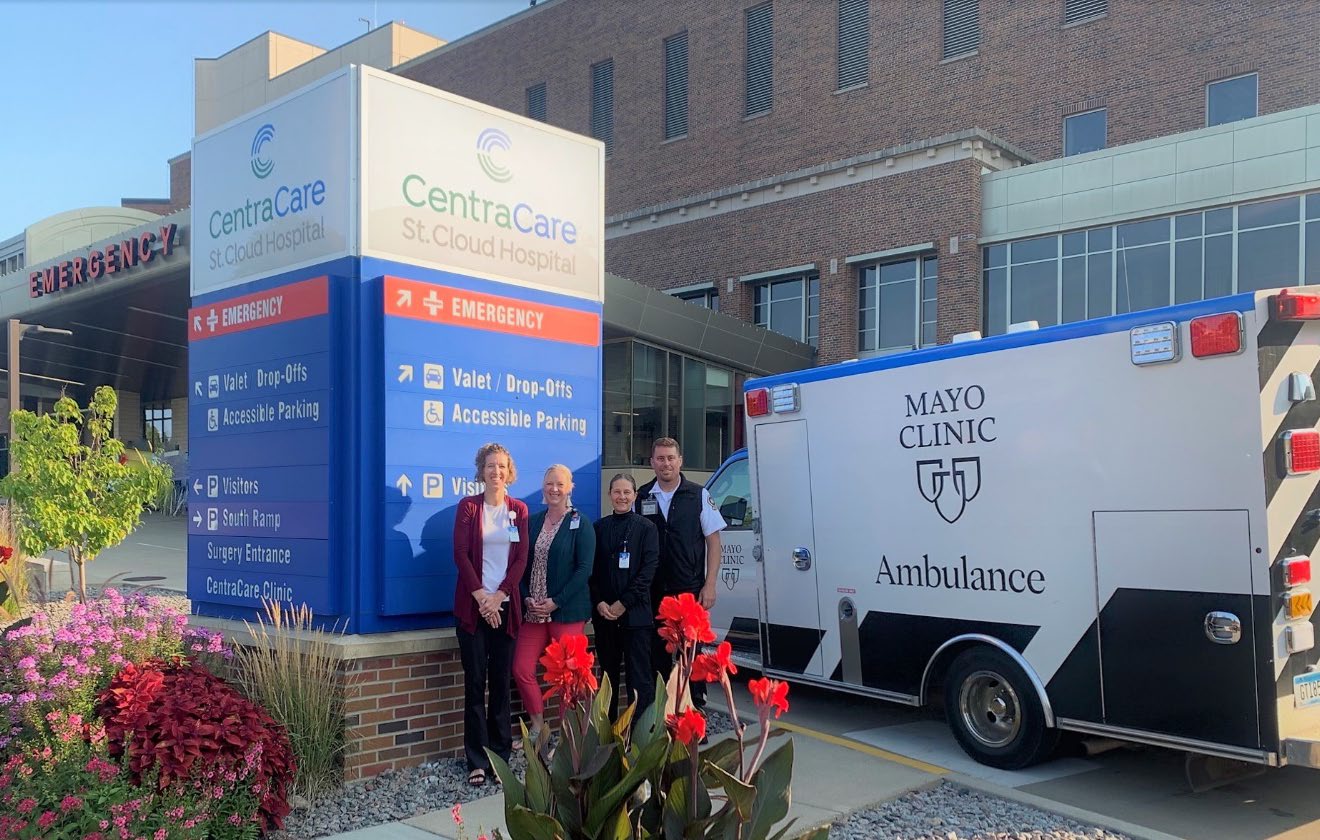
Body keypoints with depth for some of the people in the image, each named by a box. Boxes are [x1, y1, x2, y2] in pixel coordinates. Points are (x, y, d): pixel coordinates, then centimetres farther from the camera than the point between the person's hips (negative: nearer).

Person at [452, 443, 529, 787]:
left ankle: (500, 756, 12)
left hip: (505, 605, 2)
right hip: (473, 604, -2)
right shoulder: (468, 506, 2)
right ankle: (477, 761, 5)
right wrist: (481, 596, -11)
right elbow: (460, 554, -4)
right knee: (475, 681, 0)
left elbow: (521, 558, 2)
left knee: (501, 680, 5)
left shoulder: (519, 510, 7)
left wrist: (498, 597, -8)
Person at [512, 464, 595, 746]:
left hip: (566, 610, -5)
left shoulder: (580, 524, -4)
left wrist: (556, 602, -14)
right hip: (533, 610, 5)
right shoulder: (533, 522, 10)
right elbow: (523, 563, 11)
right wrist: (526, 598, -4)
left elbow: (584, 568, -10)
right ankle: (537, 726, 22)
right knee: (521, 670, 3)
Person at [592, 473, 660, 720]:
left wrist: (624, 603, -12)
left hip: (635, 613, -3)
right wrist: (599, 603, -6)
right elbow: (592, 569, 7)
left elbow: (648, 570, -6)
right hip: (603, 613, 3)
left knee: (639, 675, -5)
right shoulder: (599, 527, 8)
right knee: (608, 673, 10)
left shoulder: (646, 528, 1)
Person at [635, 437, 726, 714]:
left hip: (690, 590, -2)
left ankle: (697, 705, 13)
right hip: (652, 591, 2)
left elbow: (713, 541, 0)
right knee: (657, 651, 10)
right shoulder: (641, 497, 5)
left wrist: (709, 585, -6)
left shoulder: (699, 495, -1)